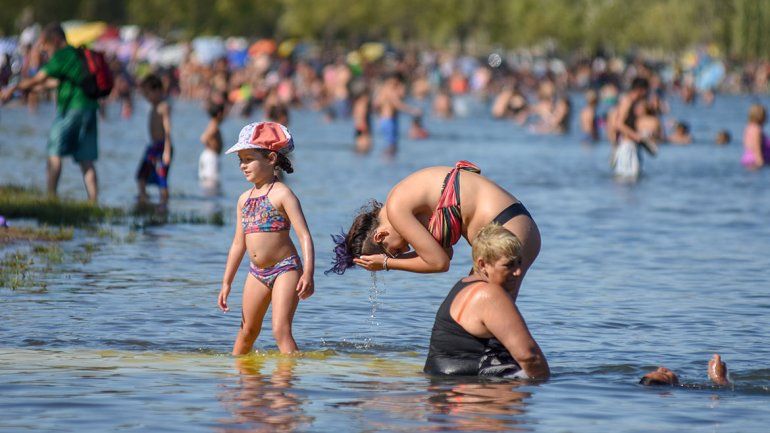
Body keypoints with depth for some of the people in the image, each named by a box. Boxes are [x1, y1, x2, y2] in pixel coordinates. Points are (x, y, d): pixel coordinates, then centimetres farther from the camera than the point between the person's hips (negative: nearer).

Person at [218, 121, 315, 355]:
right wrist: (226, 283, 17)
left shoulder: (281, 193, -10)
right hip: (257, 274, 7)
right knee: (248, 331, 17)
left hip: (285, 270, -7)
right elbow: (239, 243, 18)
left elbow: (304, 235, -16)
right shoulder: (245, 199, 12)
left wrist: (308, 273, -28)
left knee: (281, 330, -16)